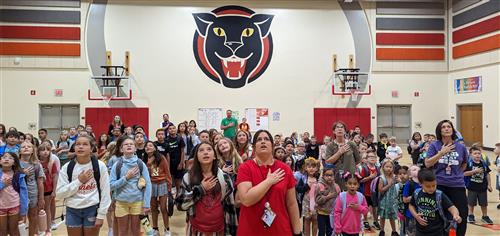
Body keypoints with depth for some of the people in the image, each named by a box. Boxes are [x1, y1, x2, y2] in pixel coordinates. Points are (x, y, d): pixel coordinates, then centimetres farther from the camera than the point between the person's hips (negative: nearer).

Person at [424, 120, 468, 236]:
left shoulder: (461, 147, 2)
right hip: (439, 185, -1)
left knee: (462, 215, 1)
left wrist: (457, 174, 7)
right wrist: (442, 152, -17)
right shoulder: (434, 146, -3)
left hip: (457, 185, 1)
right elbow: (427, 164, -10)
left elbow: (464, 164, 19)